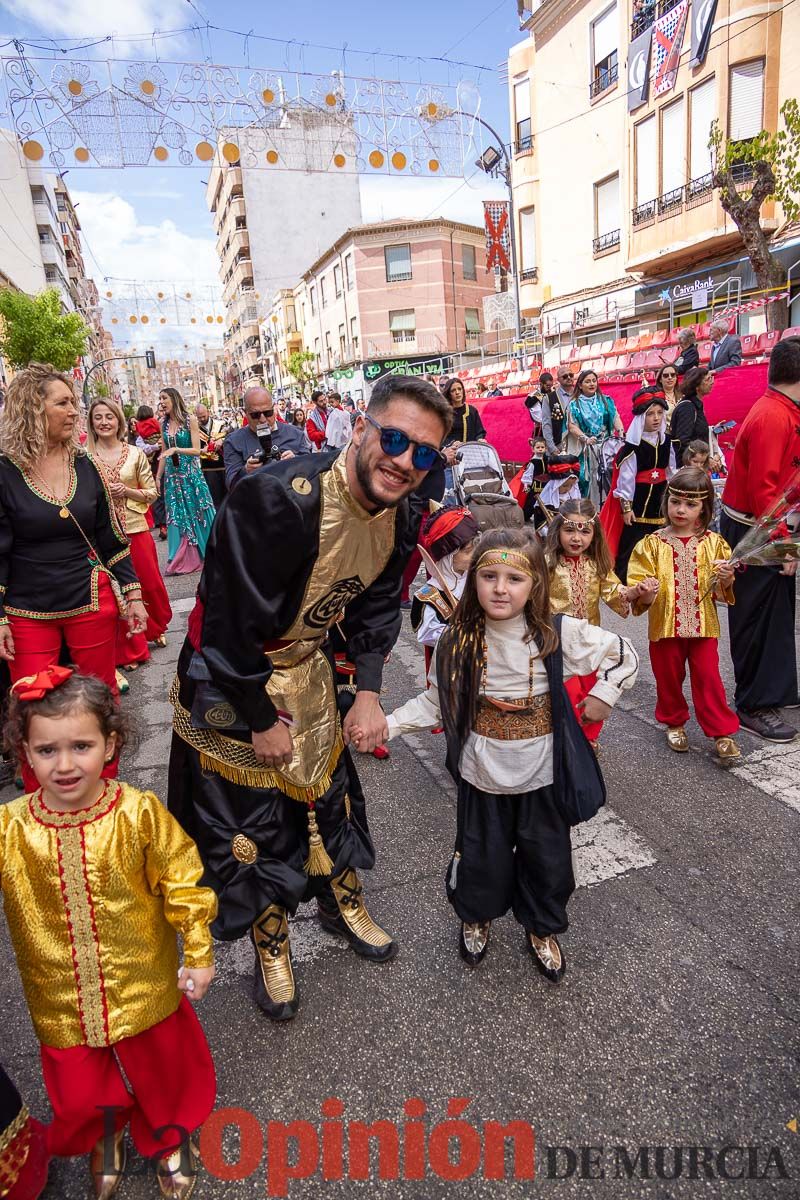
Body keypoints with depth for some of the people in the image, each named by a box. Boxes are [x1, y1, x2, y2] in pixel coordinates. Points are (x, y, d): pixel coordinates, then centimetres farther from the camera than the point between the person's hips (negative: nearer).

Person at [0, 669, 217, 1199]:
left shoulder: (140, 813, -23)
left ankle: (170, 1137, 57)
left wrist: (199, 954, -7)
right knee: (80, 1093, 24)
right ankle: (104, 1140, 60)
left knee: (161, 1071, 23)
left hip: (145, 988, -1)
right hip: (63, 1001, 2)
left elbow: (184, 886, -13)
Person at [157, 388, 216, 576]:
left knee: (196, 513, 1)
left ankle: (206, 555, 14)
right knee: (177, 516, 5)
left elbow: (197, 450, -10)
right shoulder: (164, 424, 8)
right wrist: (158, 476, 11)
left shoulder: (190, 419, -5)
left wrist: (176, 449, -23)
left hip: (191, 473, -4)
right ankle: (182, 561, 10)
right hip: (172, 475, 4)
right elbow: (164, 453, 13)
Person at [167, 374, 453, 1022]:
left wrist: (369, 694, -5)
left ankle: (343, 902, 49)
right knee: (251, 816, 9)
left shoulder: (394, 513, -9)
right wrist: (263, 720, -18)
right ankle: (271, 948, 36)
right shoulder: (278, 499, -34)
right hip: (229, 680, -6)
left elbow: (376, 606, 4)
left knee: (330, 788, 20)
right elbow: (232, 623, -29)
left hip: (307, 668, 7)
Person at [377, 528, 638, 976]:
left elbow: (623, 652, -3)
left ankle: (543, 929, 45)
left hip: (541, 771, 0)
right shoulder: (459, 640, -12)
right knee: (482, 853, 16)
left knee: (547, 854, 17)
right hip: (482, 769, 1)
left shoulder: (559, 635, -16)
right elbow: (437, 701, -6)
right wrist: (386, 724, -15)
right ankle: (476, 917, 48)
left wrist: (604, 696, -10)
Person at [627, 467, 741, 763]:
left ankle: (722, 733, 17)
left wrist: (725, 579, -17)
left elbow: (722, 592, 4)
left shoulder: (713, 543, 0)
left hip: (703, 624, 0)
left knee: (708, 678, 4)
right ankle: (674, 723, 35)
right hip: (664, 624, 0)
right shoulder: (652, 544, -4)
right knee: (668, 678, 13)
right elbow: (639, 581, -5)